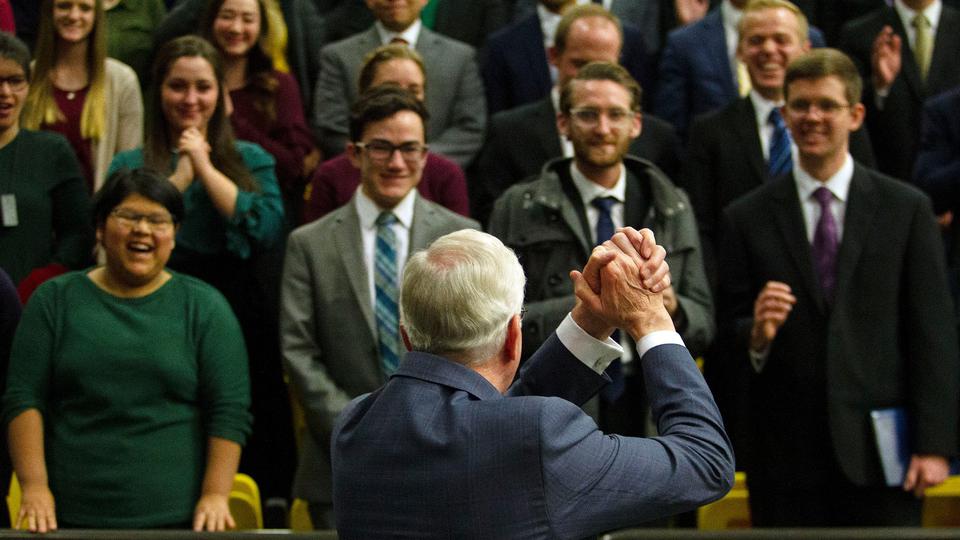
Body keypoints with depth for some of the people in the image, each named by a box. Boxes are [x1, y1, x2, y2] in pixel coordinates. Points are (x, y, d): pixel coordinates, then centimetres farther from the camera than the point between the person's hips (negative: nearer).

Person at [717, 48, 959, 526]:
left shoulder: (906, 209, 5)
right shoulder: (746, 218, 7)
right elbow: (730, 332, 8)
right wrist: (755, 335, -16)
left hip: (878, 449, -1)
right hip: (785, 452, 1)